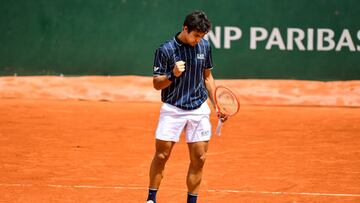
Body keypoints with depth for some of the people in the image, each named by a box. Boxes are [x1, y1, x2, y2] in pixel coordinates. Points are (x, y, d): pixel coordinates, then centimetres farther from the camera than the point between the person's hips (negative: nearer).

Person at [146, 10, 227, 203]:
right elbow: (156, 84, -5)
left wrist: (217, 105, 11)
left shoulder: (204, 46, 3)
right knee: (161, 156, -2)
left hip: (199, 109, 3)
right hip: (172, 109, -3)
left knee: (199, 158, 1)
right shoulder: (165, 50, -9)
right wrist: (172, 74, -25)